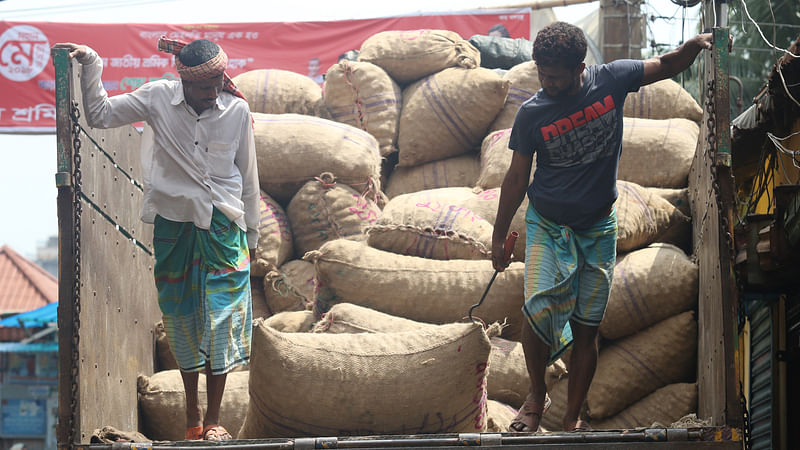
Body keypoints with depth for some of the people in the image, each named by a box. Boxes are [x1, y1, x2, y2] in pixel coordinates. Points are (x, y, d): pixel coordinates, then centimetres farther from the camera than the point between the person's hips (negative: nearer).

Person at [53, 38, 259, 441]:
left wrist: (250, 232, 12)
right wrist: (90, 64, -8)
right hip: (173, 222, 1)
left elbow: (247, 174, 7)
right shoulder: (158, 98, -4)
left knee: (221, 316, -6)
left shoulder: (237, 110, -3)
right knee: (181, 316, 5)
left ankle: (213, 418, -1)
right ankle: (192, 415, 14)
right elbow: (100, 115, 4)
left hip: (223, 225, -1)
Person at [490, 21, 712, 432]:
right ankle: (537, 395, 2)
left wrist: (695, 45, -11)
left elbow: (667, 66, 8)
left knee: (586, 328, 3)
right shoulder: (532, 113, -10)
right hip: (547, 227, -1)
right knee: (539, 310, -21)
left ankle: (573, 418, 16)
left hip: (598, 229, 1)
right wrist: (499, 235, 5)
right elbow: (517, 177, 1)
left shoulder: (611, 80, -8)